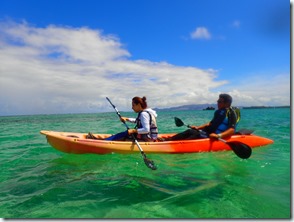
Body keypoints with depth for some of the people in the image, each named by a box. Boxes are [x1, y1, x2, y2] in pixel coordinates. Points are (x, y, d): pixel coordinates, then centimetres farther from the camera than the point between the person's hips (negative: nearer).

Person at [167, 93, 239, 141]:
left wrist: (218, 135, -37)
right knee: (190, 131, -7)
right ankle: (168, 140, -16)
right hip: (209, 132, 8)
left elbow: (232, 130, -22)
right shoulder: (218, 112, 16)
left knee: (198, 135, -31)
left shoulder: (231, 113, -10)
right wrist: (198, 127, 19)